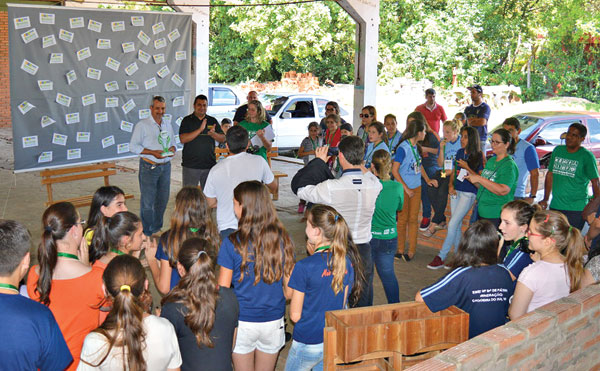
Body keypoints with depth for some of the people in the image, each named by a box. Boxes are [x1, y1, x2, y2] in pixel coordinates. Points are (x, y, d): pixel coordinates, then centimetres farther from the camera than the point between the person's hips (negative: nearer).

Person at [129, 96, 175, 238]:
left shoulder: (168, 125, 13)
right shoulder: (142, 125, -5)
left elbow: (173, 142, 22)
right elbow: (133, 146, -8)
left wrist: (172, 149, -4)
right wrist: (153, 152, -19)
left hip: (165, 166, 6)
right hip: (149, 167, -6)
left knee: (163, 199, 11)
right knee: (147, 201, -4)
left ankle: (157, 228, 26)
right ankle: (147, 233, 5)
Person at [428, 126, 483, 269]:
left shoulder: (478, 157, -10)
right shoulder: (460, 153, 8)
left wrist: (467, 167, -18)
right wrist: (450, 185, 1)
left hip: (468, 194, -6)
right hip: (455, 191, 6)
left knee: (452, 224, -10)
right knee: (457, 226, 10)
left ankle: (441, 257, -4)